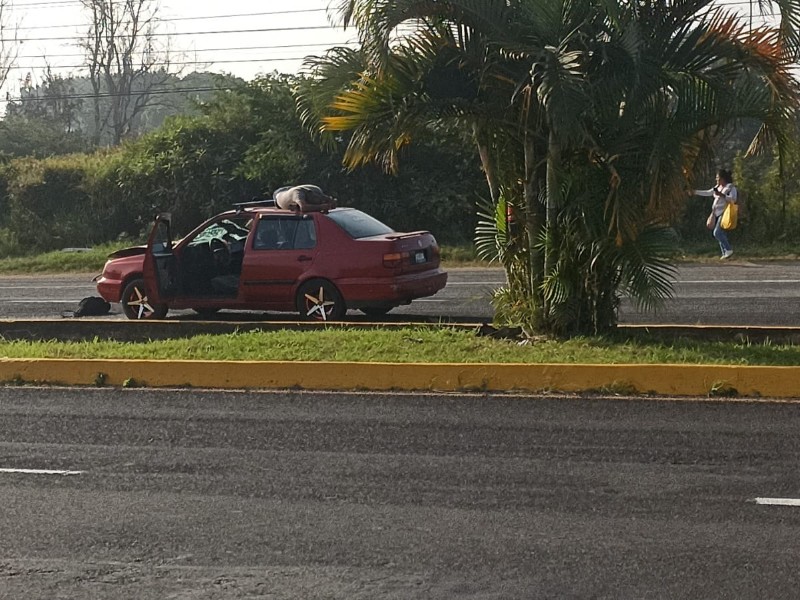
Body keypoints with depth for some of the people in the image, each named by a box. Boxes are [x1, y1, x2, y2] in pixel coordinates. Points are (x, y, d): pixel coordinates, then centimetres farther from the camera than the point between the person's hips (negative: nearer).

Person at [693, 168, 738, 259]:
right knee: (721, 234, 6)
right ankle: (725, 253, 10)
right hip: (717, 213, 8)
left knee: (717, 233, -16)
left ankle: (728, 250, -8)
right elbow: (707, 193, 19)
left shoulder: (731, 187, -9)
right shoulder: (718, 187, 14)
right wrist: (695, 192, 16)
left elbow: (733, 199, -21)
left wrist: (721, 195, -26)